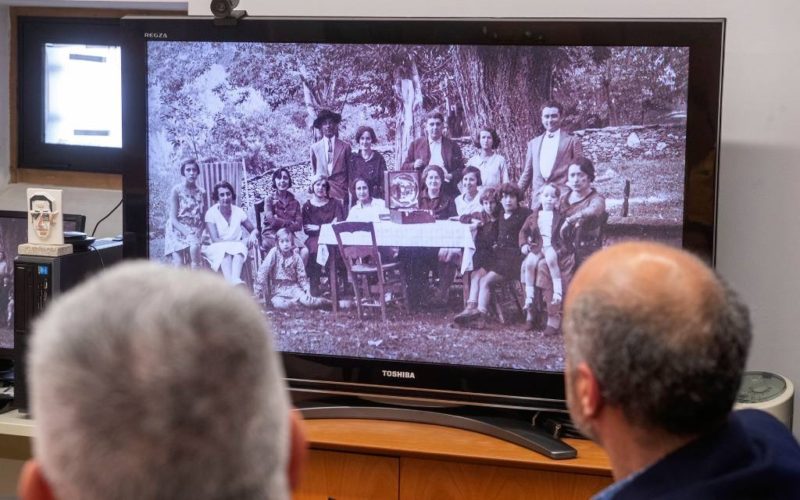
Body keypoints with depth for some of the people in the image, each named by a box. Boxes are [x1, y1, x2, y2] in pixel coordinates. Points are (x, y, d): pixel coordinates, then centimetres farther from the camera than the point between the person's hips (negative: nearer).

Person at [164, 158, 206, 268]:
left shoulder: (201, 192, 7)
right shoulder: (176, 190, -4)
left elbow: (204, 218, 8)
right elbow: (173, 219, -7)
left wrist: (201, 233, -11)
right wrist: (187, 233, -19)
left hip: (196, 231, 2)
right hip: (178, 231, -2)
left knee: (194, 246, -33)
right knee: (179, 265, -22)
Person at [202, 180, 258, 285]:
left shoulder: (238, 212, 4)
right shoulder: (211, 213, -6)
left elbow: (254, 230, 11)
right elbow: (215, 239, -14)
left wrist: (253, 234, -15)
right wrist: (239, 242, -23)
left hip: (237, 250, 3)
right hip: (217, 250, -2)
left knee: (240, 248, -32)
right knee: (225, 250, -36)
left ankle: (235, 279, -55)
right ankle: (231, 282, -58)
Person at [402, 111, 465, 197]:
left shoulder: (452, 146, 12)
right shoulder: (415, 145, 13)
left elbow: (461, 169, 10)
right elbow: (405, 167, 14)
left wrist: (452, 176, -10)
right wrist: (414, 165, -7)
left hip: (447, 192, 0)